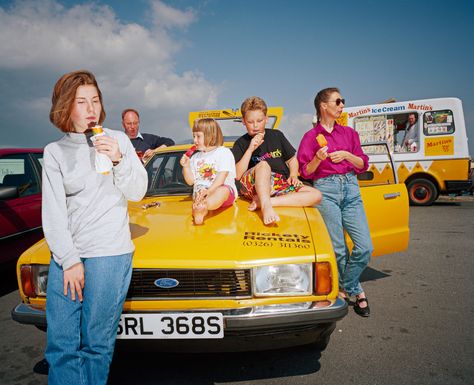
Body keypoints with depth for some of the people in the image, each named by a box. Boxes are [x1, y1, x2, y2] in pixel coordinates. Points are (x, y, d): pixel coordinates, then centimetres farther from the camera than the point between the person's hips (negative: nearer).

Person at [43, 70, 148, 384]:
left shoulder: (118, 140, 5)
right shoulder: (55, 152, 7)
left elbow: (137, 193, 3)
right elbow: (53, 213, 2)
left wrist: (119, 161, -14)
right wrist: (69, 260, -6)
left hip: (110, 254, -2)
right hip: (65, 255, 2)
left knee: (97, 343, 2)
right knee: (61, 345, 5)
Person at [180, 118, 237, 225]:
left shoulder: (224, 152, 4)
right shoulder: (195, 158, 21)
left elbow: (222, 176, -10)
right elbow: (191, 181, 18)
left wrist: (209, 190, -24)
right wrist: (186, 167, 1)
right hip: (200, 192, 5)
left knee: (223, 190, -39)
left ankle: (201, 209, -66)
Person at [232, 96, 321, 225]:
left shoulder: (276, 135, 16)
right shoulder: (241, 143, 7)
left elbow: (292, 159, 23)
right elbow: (237, 175, -5)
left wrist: (293, 175, 2)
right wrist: (250, 149, -12)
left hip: (282, 185, 4)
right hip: (254, 186, -4)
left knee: (316, 195, -18)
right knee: (263, 165, -34)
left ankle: (262, 202, -28)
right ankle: (266, 206, -51)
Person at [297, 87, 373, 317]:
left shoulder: (349, 133, 17)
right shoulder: (311, 137, 6)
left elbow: (363, 165, 14)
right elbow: (305, 171, 3)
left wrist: (347, 155, -4)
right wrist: (318, 158, -16)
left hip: (350, 188, 4)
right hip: (325, 190, -3)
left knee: (364, 247, -6)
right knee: (338, 249, -2)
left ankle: (344, 289, 14)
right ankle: (356, 291, 20)